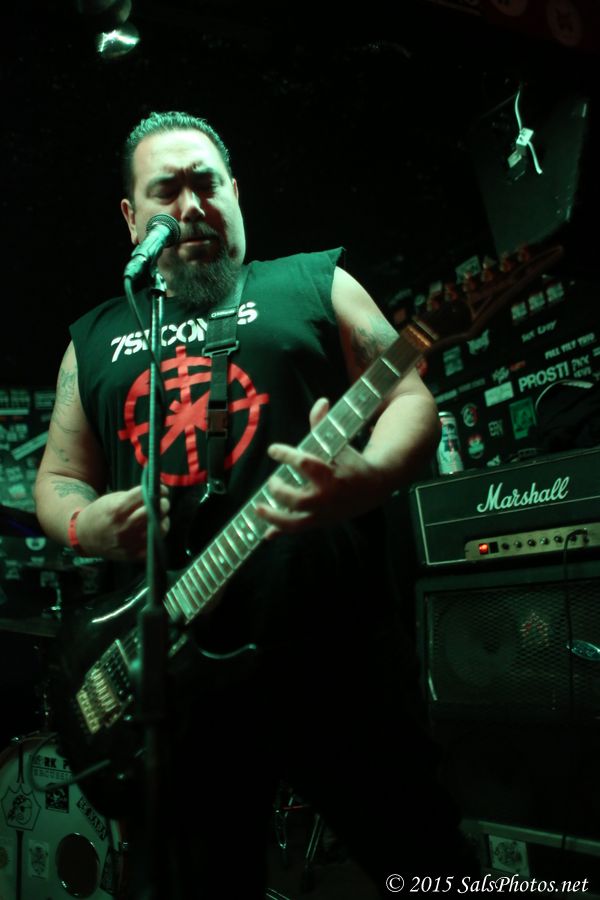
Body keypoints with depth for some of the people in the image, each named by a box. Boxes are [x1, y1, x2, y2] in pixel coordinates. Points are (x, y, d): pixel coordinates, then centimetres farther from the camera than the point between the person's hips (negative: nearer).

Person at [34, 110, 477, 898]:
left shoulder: (314, 283, 8)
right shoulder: (95, 338, 16)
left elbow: (411, 398, 2)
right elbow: (58, 477, 19)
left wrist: (367, 476, -20)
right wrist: (86, 524, -5)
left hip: (338, 651, -2)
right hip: (172, 663, 3)